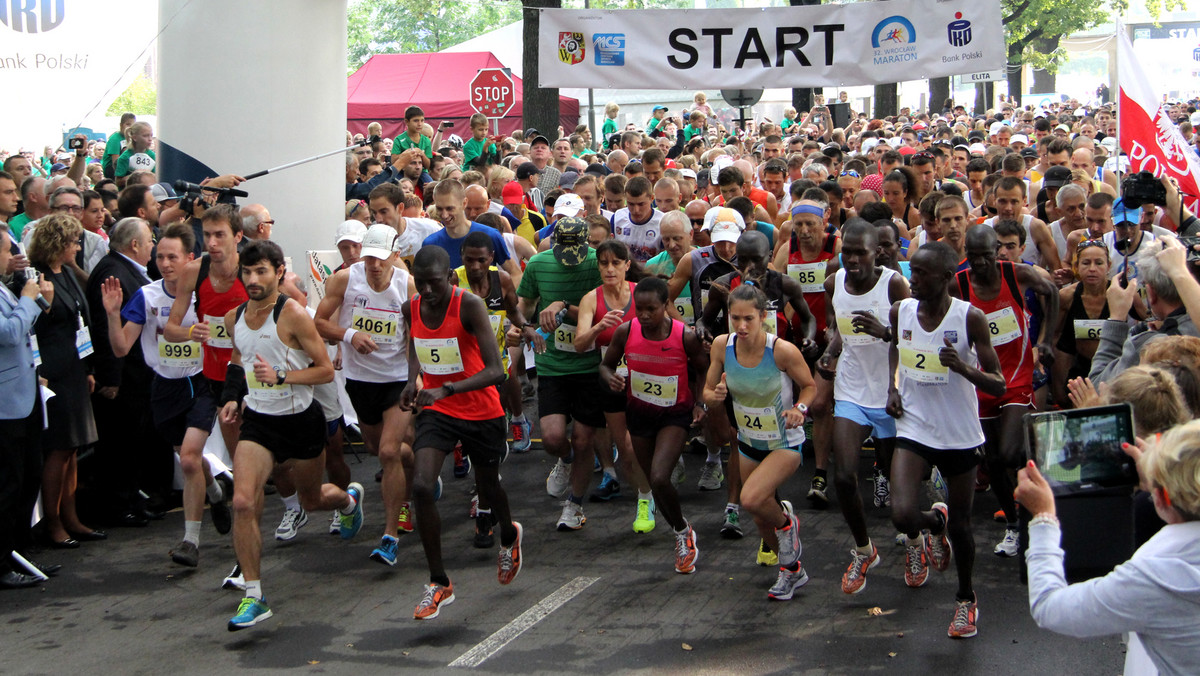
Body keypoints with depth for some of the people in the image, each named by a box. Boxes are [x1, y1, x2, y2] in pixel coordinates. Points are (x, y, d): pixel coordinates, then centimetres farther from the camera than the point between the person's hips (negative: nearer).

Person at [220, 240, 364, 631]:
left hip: (301, 420, -3)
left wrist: (280, 375, -26)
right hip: (258, 422, 3)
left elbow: (326, 371, -14)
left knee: (311, 500, 18)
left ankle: (349, 499, 57)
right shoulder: (234, 318, 0)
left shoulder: (292, 314, -17)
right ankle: (254, 596, -9)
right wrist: (233, 398, 5)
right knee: (243, 502, -17)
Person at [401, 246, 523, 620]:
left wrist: (446, 389, -41)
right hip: (436, 410, 3)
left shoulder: (470, 306, -23)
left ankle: (509, 537, 54)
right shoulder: (411, 309, -6)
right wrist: (413, 381, -3)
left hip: (481, 411, -3)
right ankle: (439, 583, -4)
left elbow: (495, 370, -29)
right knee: (421, 486, -17)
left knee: (488, 487, 17)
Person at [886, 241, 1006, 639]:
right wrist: (892, 385, 7)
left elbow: (998, 385, -12)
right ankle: (934, 524, 21)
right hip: (914, 429, 2)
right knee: (902, 515, -18)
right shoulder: (901, 311, -3)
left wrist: (964, 368, -31)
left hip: (959, 435, -2)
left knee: (960, 524, 9)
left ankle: (966, 599, 36)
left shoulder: (970, 319, -14)